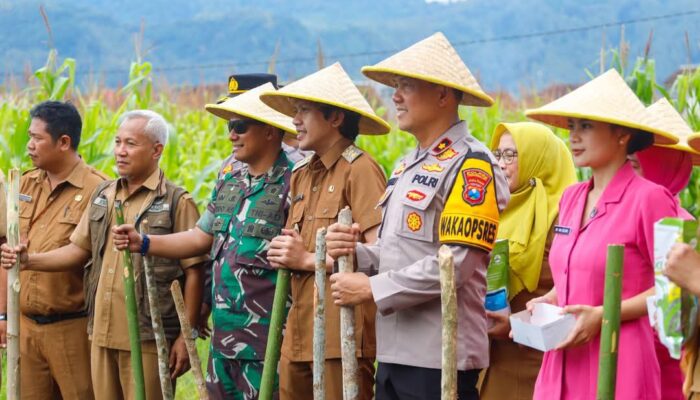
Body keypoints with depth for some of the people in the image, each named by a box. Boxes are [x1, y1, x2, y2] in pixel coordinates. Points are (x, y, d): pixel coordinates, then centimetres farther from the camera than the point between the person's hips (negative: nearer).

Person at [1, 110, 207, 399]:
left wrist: (186, 337, -11)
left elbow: (193, 272, -8)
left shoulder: (177, 202, -6)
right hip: (102, 335, 6)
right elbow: (80, 250, 18)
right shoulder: (102, 195, 14)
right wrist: (29, 261, 3)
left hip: (148, 340, -6)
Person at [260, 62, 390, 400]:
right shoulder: (302, 174, 17)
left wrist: (307, 260, -11)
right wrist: (283, 253, 5)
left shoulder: (359, 169, -9)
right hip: (300, 331, 8)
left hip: (342, 332, -8)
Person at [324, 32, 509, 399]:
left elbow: (454, 265, -19)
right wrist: (355, 252, 1)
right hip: (394, 351, 9)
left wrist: (372, 289, -13)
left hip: (441, 357, -8)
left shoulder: (471, 165, -11)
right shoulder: (407, 165, 19)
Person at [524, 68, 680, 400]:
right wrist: (547, 301, 6)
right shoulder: (571, 198, 13)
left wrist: (603, 316, -14)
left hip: (618, 363, -6)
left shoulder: (648, 198, -9)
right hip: (563, 363, 6)